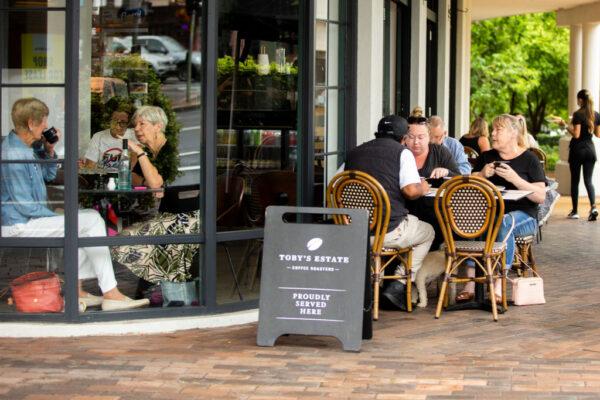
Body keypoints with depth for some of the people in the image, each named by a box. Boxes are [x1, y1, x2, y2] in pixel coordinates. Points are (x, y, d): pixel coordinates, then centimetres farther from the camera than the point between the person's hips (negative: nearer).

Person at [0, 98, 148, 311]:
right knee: (92, 221, -14)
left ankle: (77, 290, 9)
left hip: (31, 219, 11)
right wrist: (58, 217, -10)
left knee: (90, 218, 15)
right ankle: (111, 295, -14)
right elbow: (25, 206, -22)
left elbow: (49, 175, 22)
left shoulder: (28, 147, 9)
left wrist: (49, 150, 4)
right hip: (20, 226, -11)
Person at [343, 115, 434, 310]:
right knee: (427, 232, 23)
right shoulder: (402, 152, -1)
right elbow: (411, 190, -14)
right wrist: (423, 188, 9)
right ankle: (398, 286, 11)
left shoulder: (354, 153, 14)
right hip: (390, 232, -6)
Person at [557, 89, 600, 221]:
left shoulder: (578, 114, -13)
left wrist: (565, 125, -7)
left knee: (575, 181, 7)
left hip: (578, 149, -4)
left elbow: (576, 134, -17)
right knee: (588, 180, 5)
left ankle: (574, 211, 11)